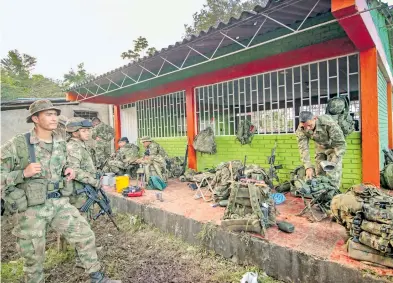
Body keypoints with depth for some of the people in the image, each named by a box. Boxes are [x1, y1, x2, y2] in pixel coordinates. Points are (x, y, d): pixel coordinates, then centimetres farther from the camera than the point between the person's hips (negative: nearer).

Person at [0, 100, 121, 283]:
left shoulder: (61, 143, 4)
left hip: (60, 203, 5)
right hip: (32, 208, -4)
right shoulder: (17, 145, -14)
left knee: (85, 235, 5)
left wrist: (68, 172, 0)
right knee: (34, 256, 12)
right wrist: (23, 173, -26)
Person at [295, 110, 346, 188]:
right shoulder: (301, 129, -27)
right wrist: (308, 167, -39)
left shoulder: (328, 123, -37)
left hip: (334, 147, -3)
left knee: (332, 175, -9)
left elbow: (341, 143, -30)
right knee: (319, 174, 6)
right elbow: (303, 148, -29)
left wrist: (333, 162, -38)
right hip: (320, 148, 4)